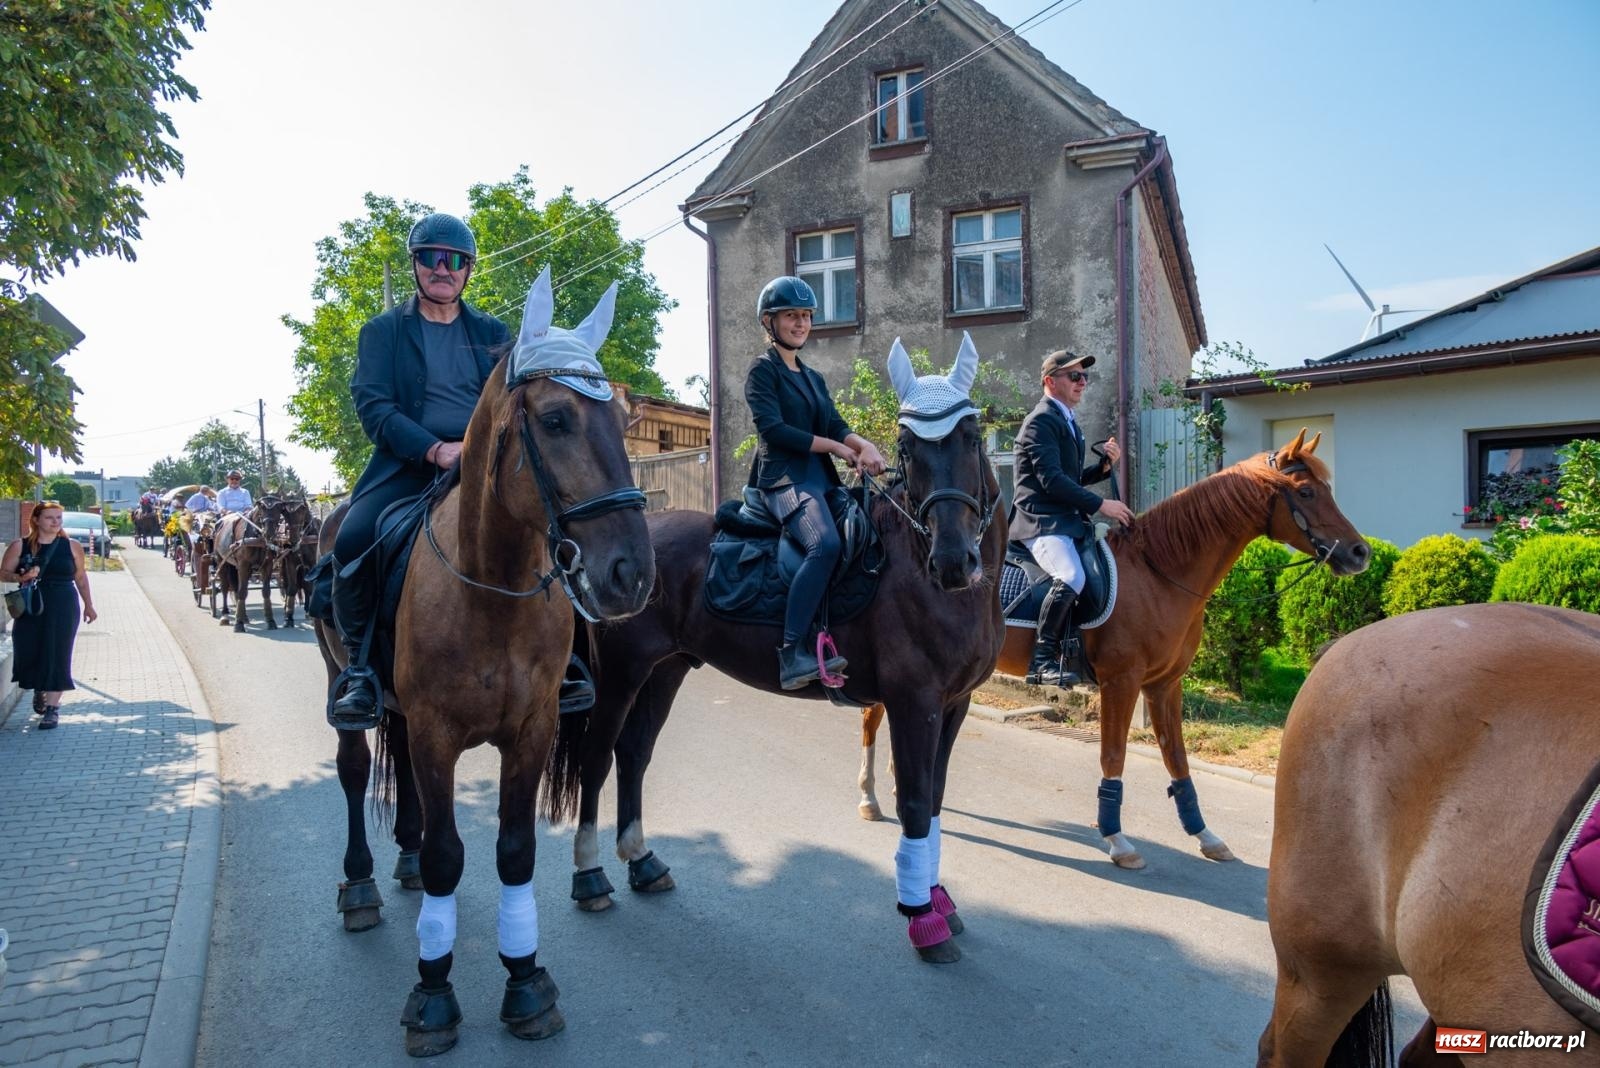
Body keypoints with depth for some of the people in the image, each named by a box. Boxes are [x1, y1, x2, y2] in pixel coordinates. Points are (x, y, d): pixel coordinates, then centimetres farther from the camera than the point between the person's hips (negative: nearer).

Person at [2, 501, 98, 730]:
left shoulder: (72, 546, 3)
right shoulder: (20, 545, 1)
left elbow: (81, 577, 11)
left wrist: (88, 605, 11)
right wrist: (21, 577, -18)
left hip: (63, 608, -1)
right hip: (29, 608, 1)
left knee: (57, 655, -3)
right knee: (29, 653, 5)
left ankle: (53, 707, 3)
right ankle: (38, 690, 37)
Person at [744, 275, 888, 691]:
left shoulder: (814, 378, 24)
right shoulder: (763, 370, 2)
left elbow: (837, 426, 11)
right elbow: (773, 429, -12)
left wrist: (865, 445, -11)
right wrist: (838, 448, -9)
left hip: (821, 479, 9)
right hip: (784, 478, -8)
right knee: (825, 544, -33)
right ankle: (792, 654, -33)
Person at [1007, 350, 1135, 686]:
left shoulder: (1067, 421, 21)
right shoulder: (1041, 421, -9)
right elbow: (1052, 480, -19)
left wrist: (1105, 465, 7)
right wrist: (1100, 504, -17)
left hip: (1067, 519, 11)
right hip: (1041, 522, -10)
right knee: (1072, 578, -30)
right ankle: (1042, 660, -20)